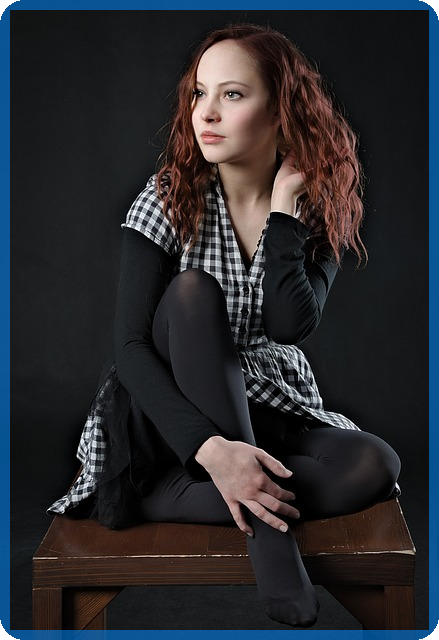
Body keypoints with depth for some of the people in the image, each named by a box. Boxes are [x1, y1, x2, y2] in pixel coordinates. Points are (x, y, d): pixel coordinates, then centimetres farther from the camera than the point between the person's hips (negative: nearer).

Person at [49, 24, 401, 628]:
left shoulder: (319, 209, -6)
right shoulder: (172, 196, -13)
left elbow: (290, 324, -23)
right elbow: (130, 347, -21)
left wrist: (283, 205, -20)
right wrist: (210, 448, -34)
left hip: (270, 409, 2)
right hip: (173, 412, -2)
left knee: (376, 465, -25)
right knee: (193, 289, -30)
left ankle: (157, 500, -27)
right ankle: (264, 519, -31)